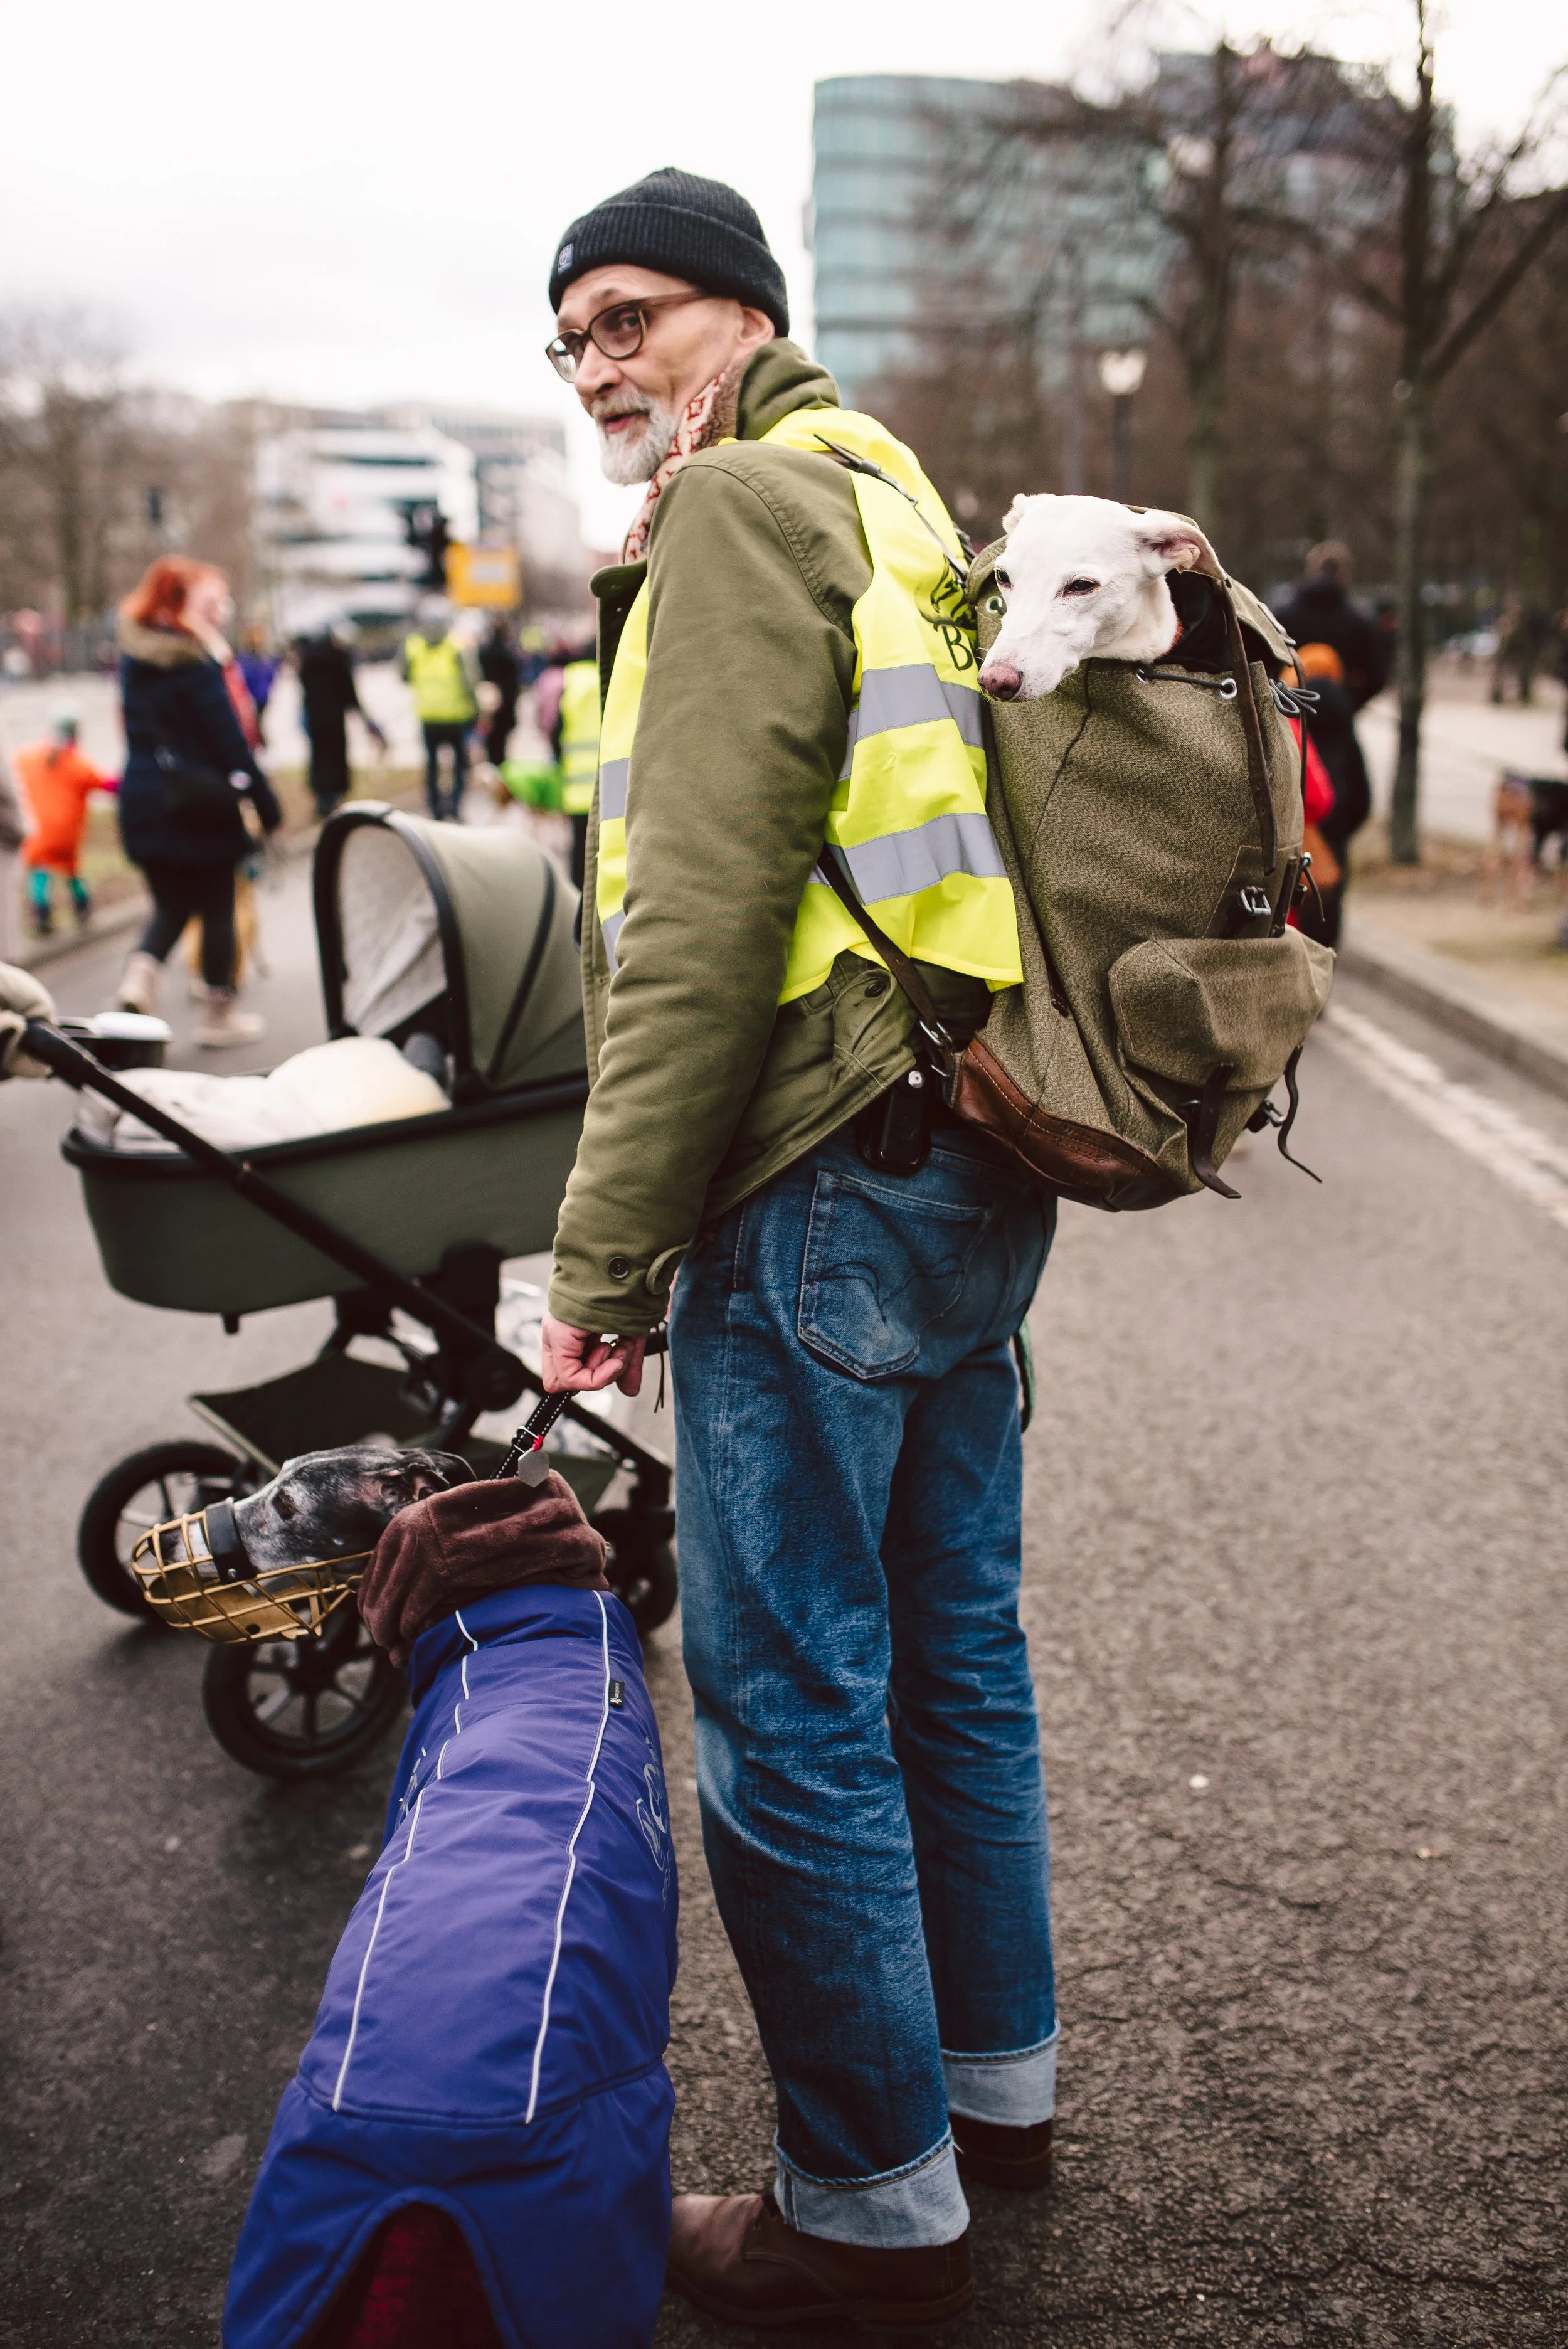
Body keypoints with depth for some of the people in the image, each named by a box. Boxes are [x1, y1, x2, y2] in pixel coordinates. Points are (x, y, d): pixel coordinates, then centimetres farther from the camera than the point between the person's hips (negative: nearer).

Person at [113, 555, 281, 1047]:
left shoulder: (133, 659, 7)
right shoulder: (196, 663, -16)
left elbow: (139, 733, 11)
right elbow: (230, 741, -15)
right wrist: (268, 809, -10)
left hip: (143, 800, 7)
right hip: (202, 803, -6)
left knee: (170, 905, 18)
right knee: (217, 909, 7)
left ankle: (140, 974, -6)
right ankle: (217, 1013, 15)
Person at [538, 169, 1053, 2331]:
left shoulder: (747, 500, -8)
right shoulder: (893, 497, 21)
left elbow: (704, 914, -18)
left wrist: (604, 1259, -15)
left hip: (828, 1183, -10)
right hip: (979, 1174, 10)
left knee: (791, 1708, 0)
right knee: (953, 1650, 19)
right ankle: (997, 2079, 35)